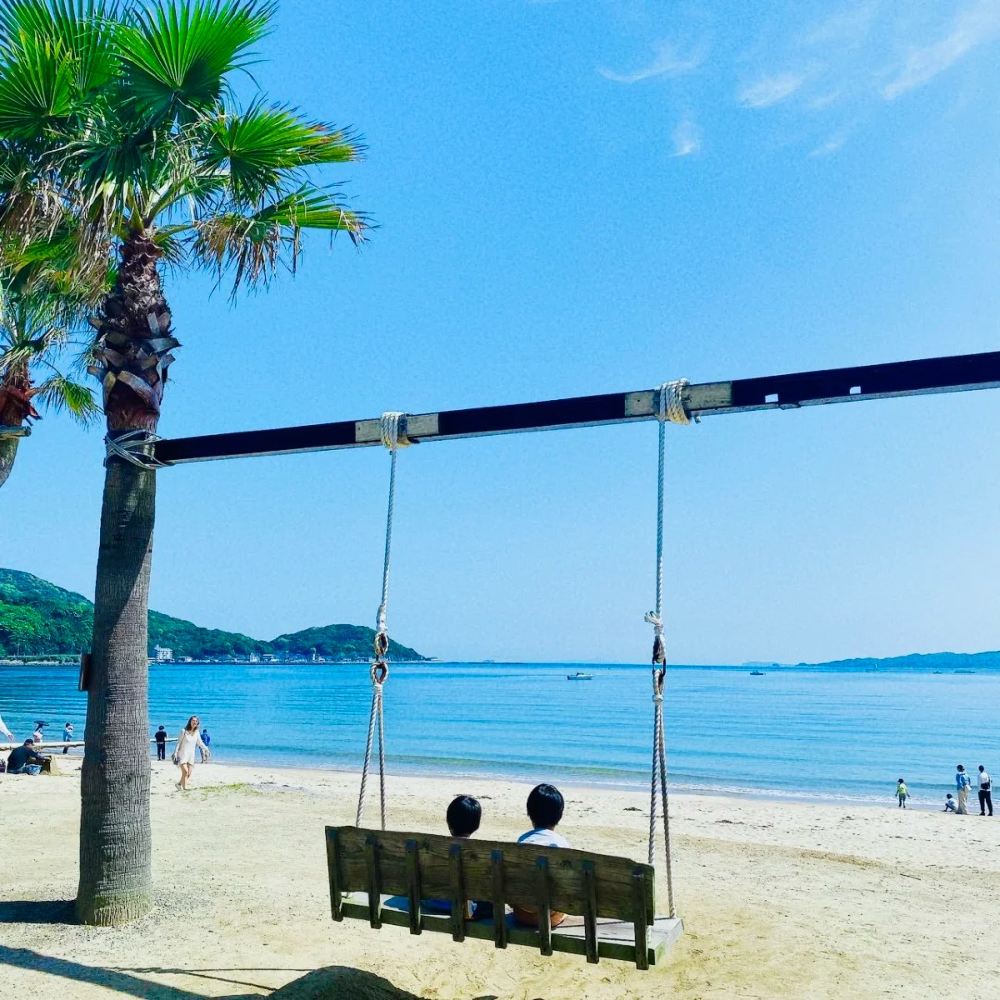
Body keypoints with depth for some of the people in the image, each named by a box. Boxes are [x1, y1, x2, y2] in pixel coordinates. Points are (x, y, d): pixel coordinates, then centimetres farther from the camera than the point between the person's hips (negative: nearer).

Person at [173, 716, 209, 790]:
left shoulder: (196, 732, 6)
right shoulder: (184, 731, -6)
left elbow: (200, 743, 17)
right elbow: (178, 743, -4)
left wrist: (206, 749, 15)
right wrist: (175, 753, -9)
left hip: (191, 755, 5)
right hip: (183, 754, -5)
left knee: (189, 774, 2)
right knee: (185, 771, -19)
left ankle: (179, 784, 24)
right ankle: (184, 788, -11)